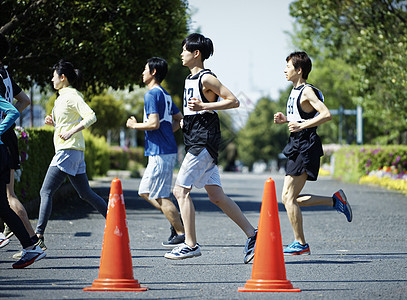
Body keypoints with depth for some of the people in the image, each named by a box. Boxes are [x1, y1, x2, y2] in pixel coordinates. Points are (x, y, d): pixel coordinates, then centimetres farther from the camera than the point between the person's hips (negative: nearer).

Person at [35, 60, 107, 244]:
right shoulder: (63, 97, 19)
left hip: (68, 151, -10)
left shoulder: (71, 95, -10)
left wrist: (71, 132, -26)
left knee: (46, 192, -12)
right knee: (85, 194, 13)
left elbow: (91, 117, -21)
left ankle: (38, 237, -17)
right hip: (74, 152, 10)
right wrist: (53, 123, 10)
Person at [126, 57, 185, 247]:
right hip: (166, 151, 10)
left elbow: (154, 123, -22)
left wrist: (134, 125, -7)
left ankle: (181, 233, -3)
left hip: (160, 153, -10)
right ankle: (176, 219, 12)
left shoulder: (152, 94, -12)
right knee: (144, 191, 15)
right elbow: (179, 119, 23)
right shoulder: (165, 95, 17)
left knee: (160, 196, -5)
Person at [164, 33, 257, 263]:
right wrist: (184, 122, 17)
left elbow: (234, 101, -15)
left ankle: (191, 245, -6)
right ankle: (252, 234, 7)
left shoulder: (207, 78, -11)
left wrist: (204, 106, -21)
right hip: (197, 141, 10)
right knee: (216, 195, 7)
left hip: (204, 142, -10)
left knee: (181, 190, -9)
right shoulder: (190, 78, 18)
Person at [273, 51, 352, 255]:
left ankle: (300, 244, -3)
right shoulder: (295, 91, 17)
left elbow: (326, 115, -22)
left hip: (306, 150, -10)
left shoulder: (307, 91, -12)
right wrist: (286, 120, 13)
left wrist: (301, 126, -26)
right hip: (297, 148, 10)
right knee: (288, 198, 8)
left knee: (289, 198, -9)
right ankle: (335, 201, 16)